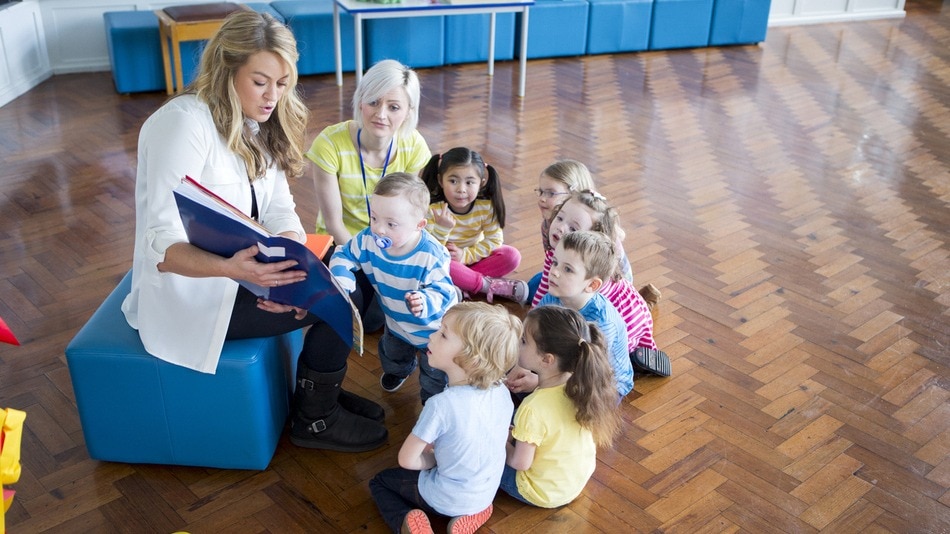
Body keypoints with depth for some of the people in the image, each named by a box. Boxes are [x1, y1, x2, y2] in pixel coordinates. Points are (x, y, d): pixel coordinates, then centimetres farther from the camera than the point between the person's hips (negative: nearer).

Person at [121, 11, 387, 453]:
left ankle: (320, 390, 18)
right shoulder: (185, 123, -23)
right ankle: (315, 421, 8)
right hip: (189, 294, -8)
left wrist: (293, 264, -22)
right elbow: (161, 244, -28)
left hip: (240, 271, 8)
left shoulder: (258, 125, 3)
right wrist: (229, 268, -46)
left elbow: (279, 212, -2)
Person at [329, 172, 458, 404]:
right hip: (396, 322, 6)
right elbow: (343, 257, -11)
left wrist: (425, 301, -59)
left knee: (435, 376, 12)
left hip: (434, 327, -6)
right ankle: (399, 369, 71)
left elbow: (443, 292, -37)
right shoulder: (368, 240, -26)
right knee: (390, 355, 35)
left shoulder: (431, 256, -42)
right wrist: (341, 284, -31)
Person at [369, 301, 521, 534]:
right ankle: (470, 514, 12)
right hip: (486, 494, 5)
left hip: (447, 499, -5)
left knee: (379, 482, 19)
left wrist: (434, 459, -2)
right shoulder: (502, 392, -14)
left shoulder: (442, 405, -31)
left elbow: (407, 460, -20)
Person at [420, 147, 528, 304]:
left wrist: (465, 255, -24)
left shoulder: (486, 207, -16)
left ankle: (460, 282, -24)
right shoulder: (432, 209, -23)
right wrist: (442, 228, -41)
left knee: (512, 256, -20)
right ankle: (488, 285, -26)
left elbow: (494, 241, -12)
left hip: (473, 257, 2)